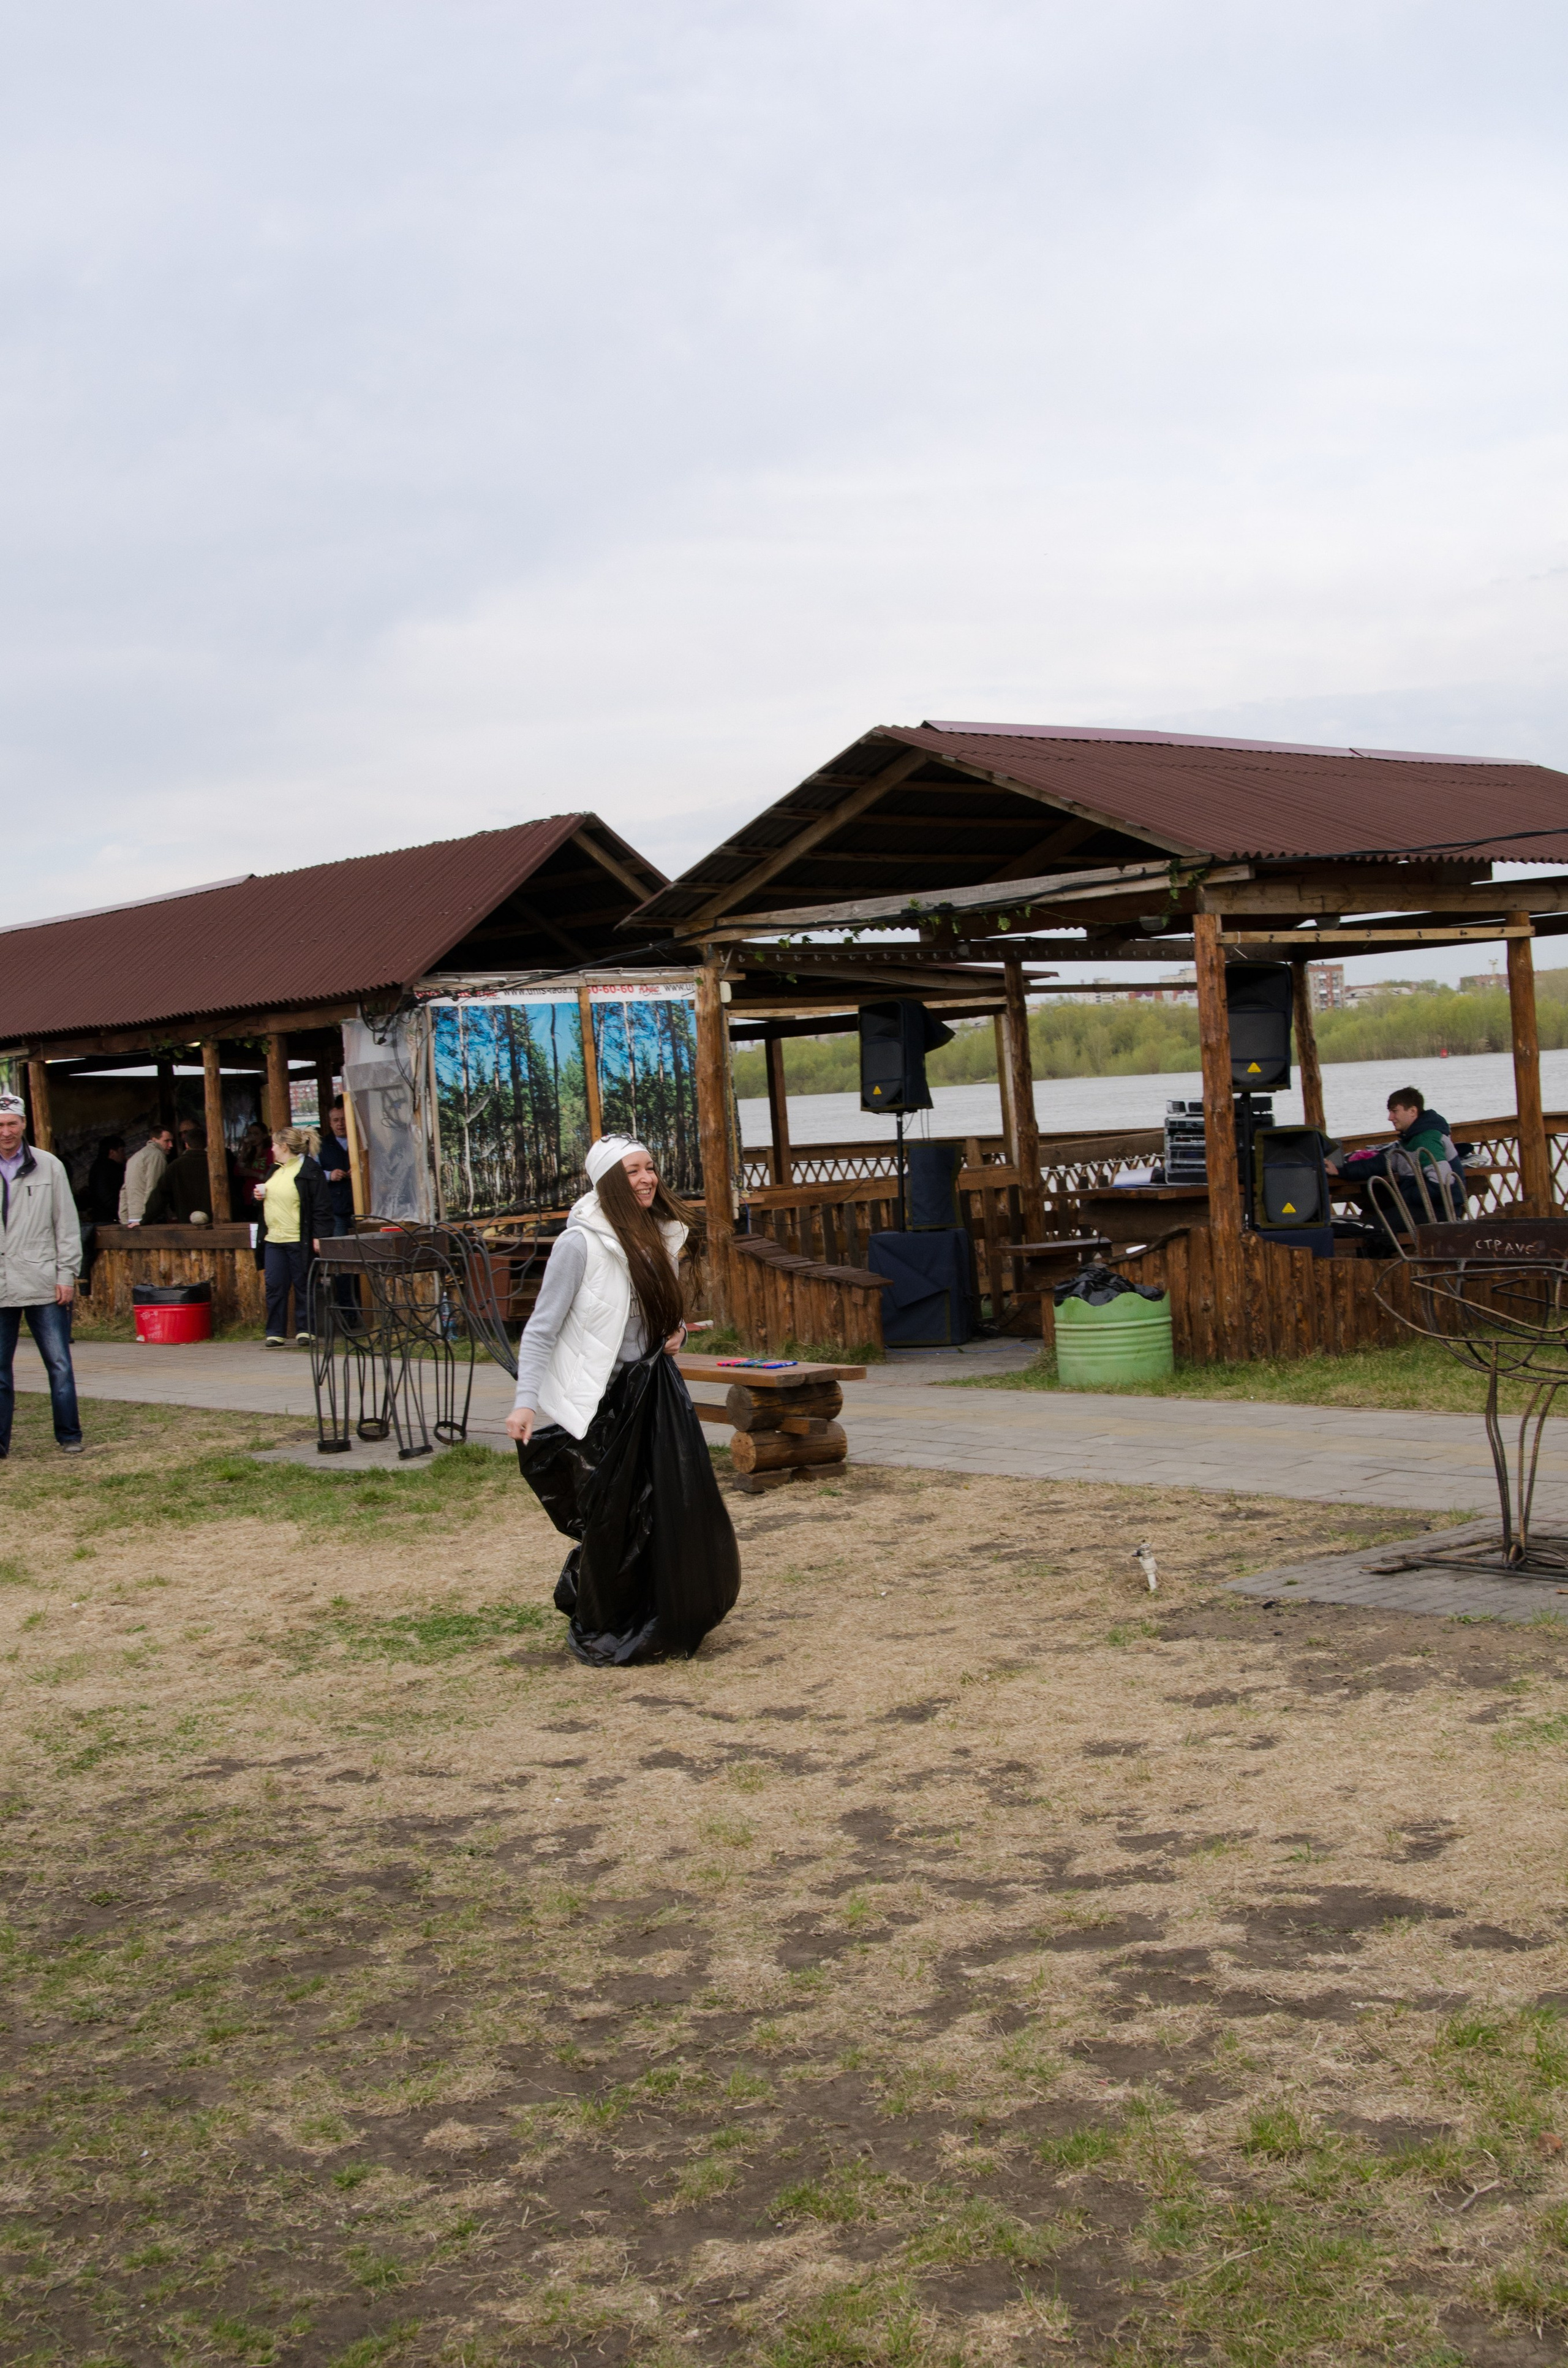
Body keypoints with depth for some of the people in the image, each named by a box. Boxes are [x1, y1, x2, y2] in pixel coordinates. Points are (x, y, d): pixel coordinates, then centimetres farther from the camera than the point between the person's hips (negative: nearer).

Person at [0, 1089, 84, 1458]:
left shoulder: (48, 1166, 4)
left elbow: (67, 1224, 5)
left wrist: (67, 1275, -1)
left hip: (44, 1286, -1)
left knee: (59, 1365, 2)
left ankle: (69, 1436, 12)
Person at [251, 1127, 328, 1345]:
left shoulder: (309, 1171, -9)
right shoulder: (276, 1170, 17)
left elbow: (319, 1207, -12)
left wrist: (318, 1236, -17)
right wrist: (261, 1196, 7)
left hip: (299, 1242, -8)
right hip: (273, 1240, 8)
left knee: (303, 1286, 2)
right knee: (275, 1286, 5)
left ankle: (305, 1332, 10)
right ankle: (276, 1333, 10)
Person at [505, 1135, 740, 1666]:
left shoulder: (661, 1235, 6)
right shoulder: (580, 1243, -14)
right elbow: (541, 1329, -13)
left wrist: (676, 1329, 4)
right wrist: (526, 1400, -23)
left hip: (654, 1390, 6)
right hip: (600, 1400, -6)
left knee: (676, 1512, 4)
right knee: (611, 1522, -1)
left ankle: (660, 1625, 22)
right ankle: (599, 1634, 19)